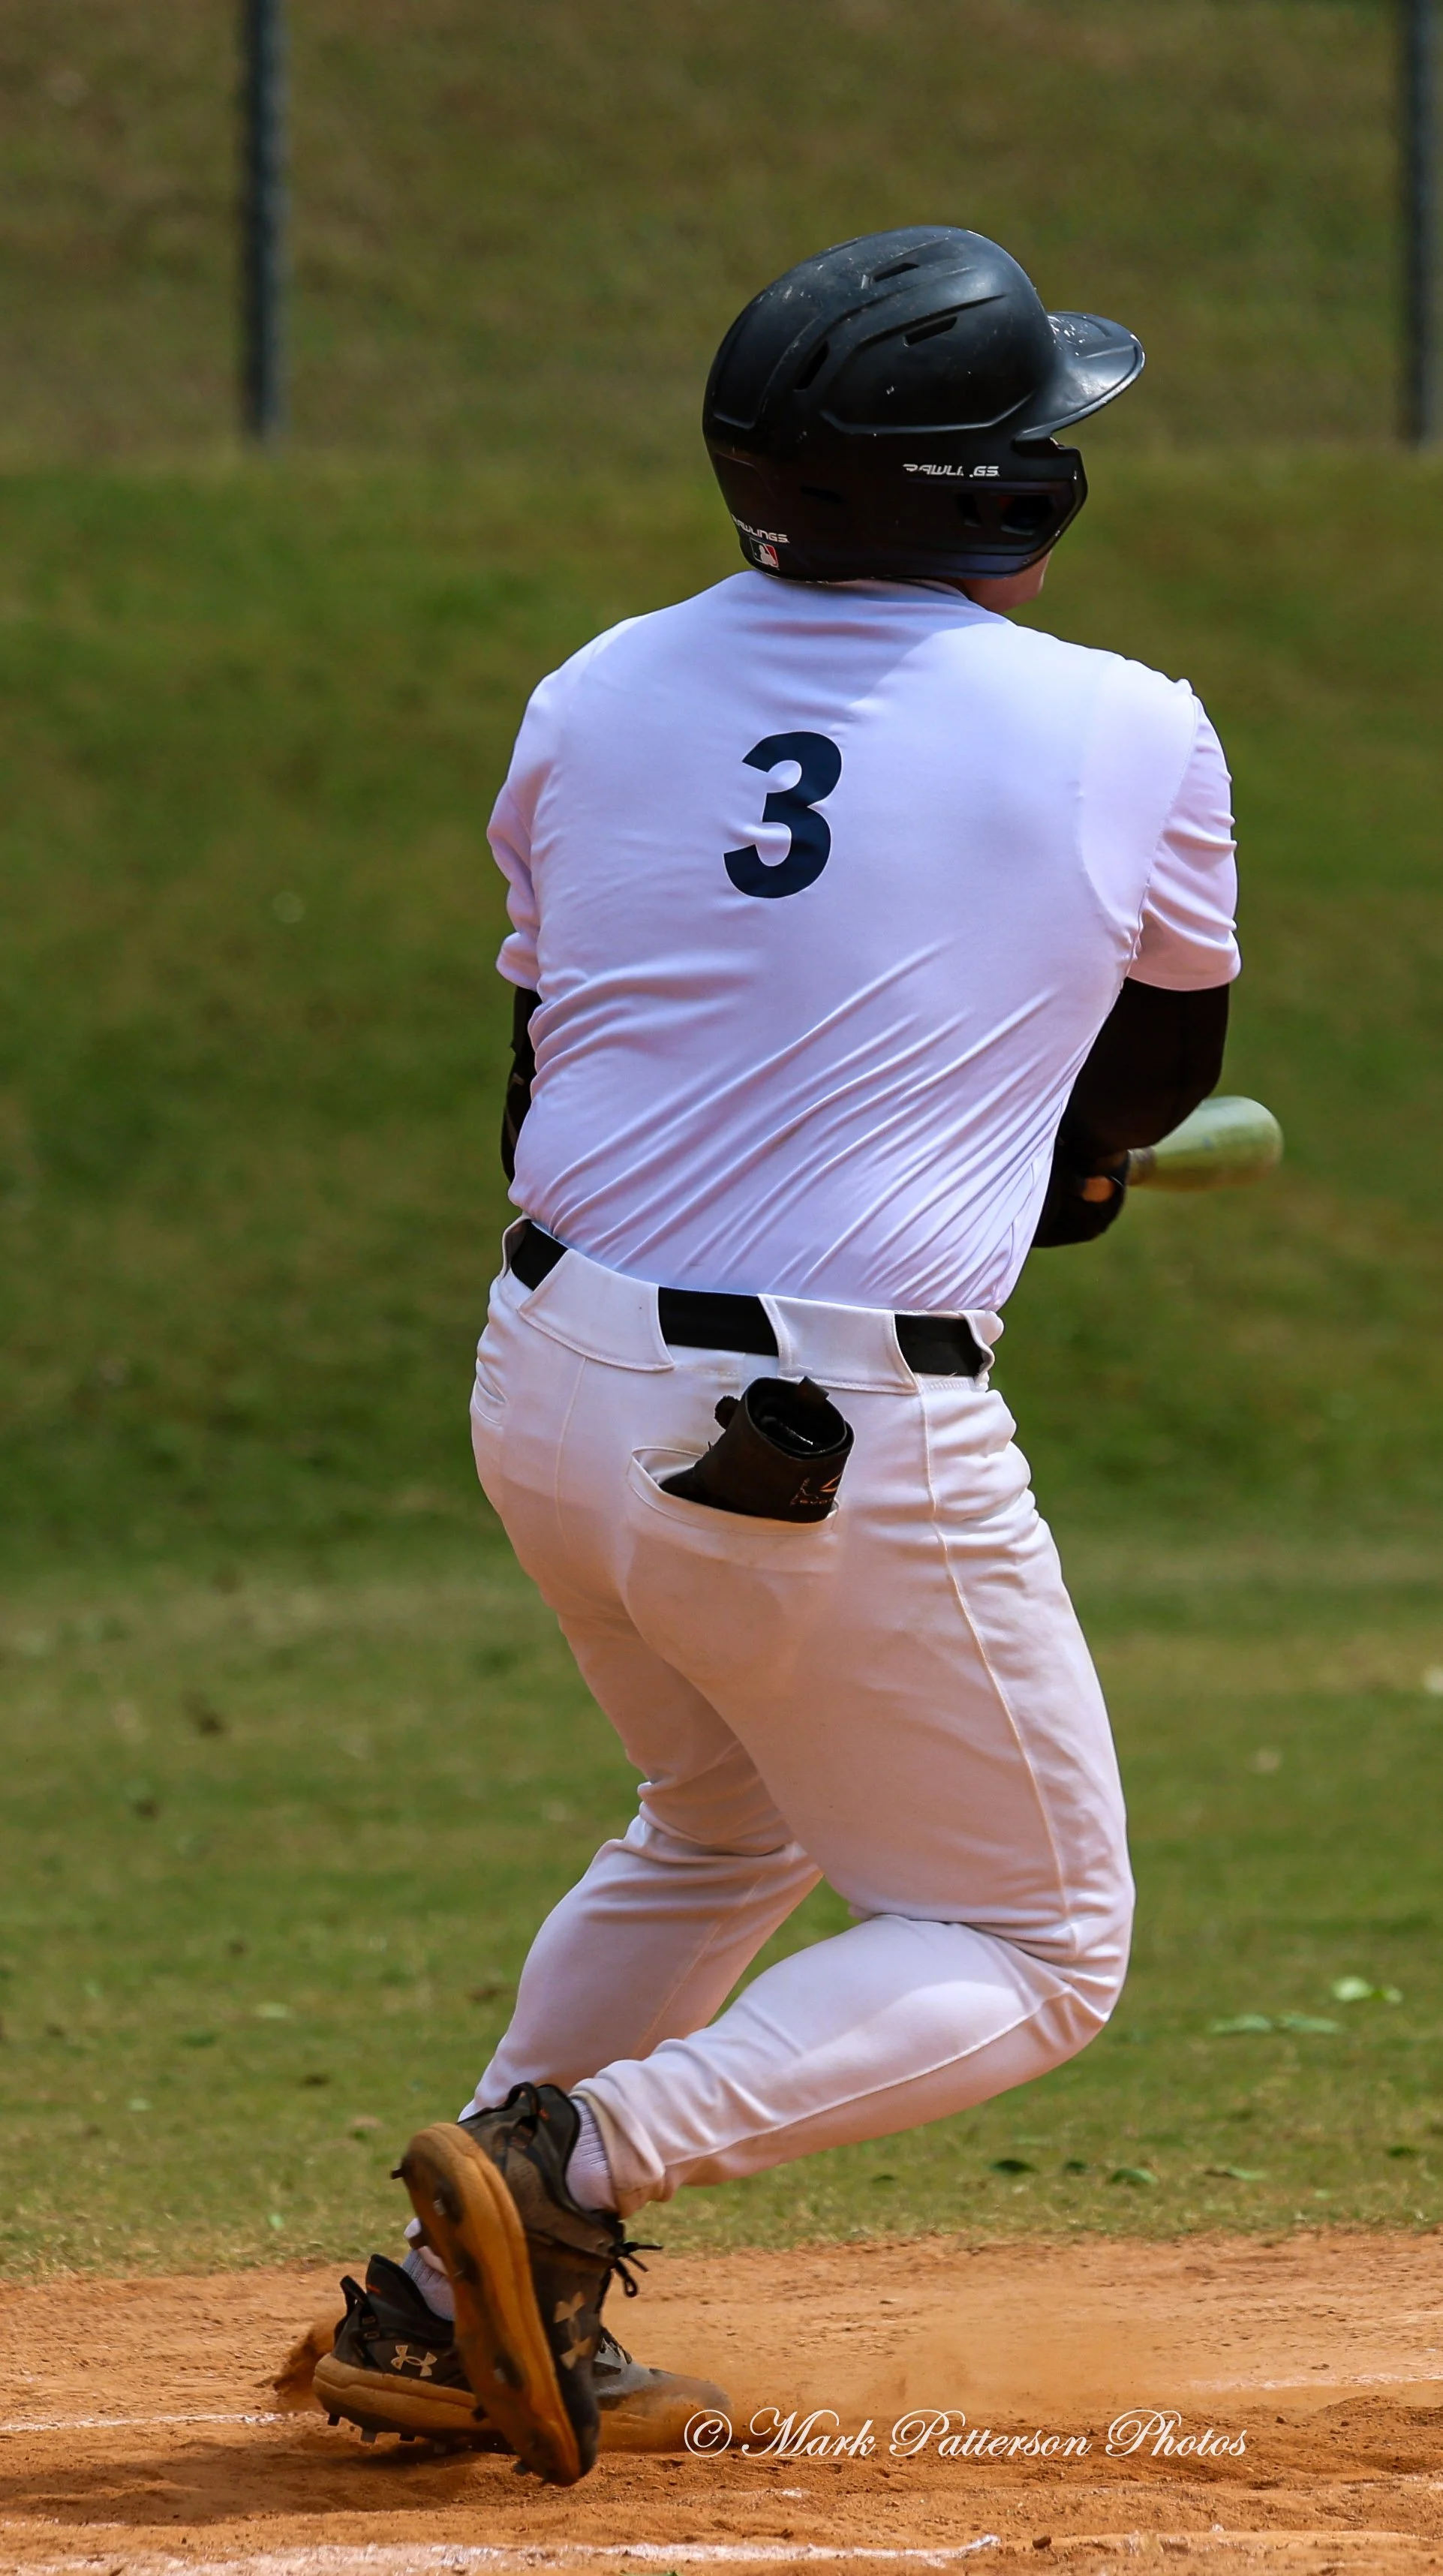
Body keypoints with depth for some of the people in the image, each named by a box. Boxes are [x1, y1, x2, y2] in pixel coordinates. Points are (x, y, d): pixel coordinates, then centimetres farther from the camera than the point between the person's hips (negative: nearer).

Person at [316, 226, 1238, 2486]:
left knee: (726, 1824, 31)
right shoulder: (1130, 742, -5)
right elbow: (1155, 1084, 12)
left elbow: (546, 1073, 14)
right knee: (1031, 1954, 10)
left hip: (550, 1393, 6)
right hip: (837, 1452, -6)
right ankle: (578, 2170, -12)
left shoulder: (597, 701, 6)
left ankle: (459, 2302, 21)